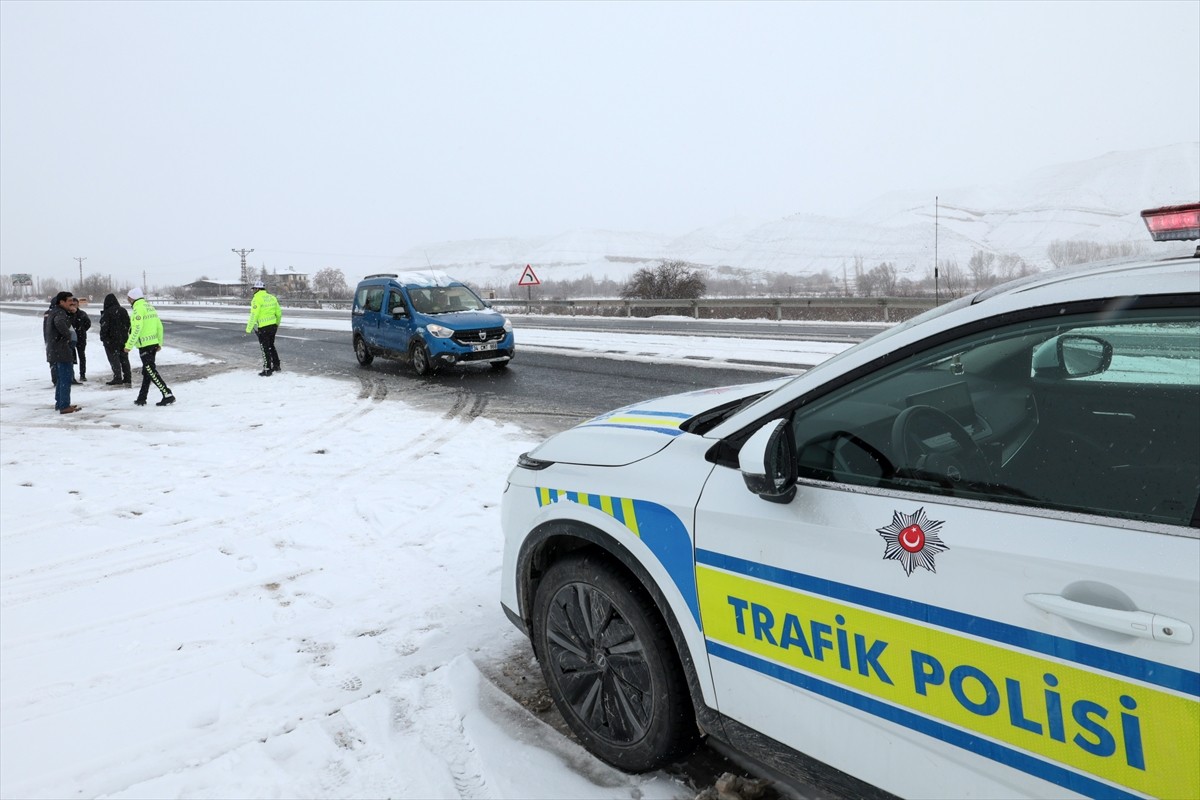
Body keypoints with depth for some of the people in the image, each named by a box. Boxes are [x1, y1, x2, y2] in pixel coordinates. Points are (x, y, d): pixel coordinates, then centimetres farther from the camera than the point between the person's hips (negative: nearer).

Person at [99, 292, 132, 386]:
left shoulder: (106, 313, -14)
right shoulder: (123, 311, 5)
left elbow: (104, 327, -15)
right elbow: (128, 324, 12)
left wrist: (103, 338, -5)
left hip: (111, 340, -6)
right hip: (123, 339, 6)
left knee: (114, 359, 0)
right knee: (124, 359, 10)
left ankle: (118, 379, -1)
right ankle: (128, 379, 10)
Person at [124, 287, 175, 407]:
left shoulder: (138, 309, -12)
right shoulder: (150, 307, 14)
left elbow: (136, 329, -20)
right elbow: (159, 326, 15)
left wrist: (129, 345, -16)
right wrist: (160, 342, 21)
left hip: (145, 345, -9)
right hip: (153, 344, 9)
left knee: (151, 371, -7)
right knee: (147, 371, 14)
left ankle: (168, 395, -12)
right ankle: (141, 398, 23)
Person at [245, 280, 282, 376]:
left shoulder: (257, 299, -12)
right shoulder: (272, 297, 8)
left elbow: (254, 315, -17)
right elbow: (279, 313, 14)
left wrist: (249, 328, -10)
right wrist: (277, 323, 30)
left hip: (263, 327, -7)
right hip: (273, 326, 7)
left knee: (265, 348, 2)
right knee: (271, 346, 22)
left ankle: (267, 370, 6)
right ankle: (276, 366, 27)